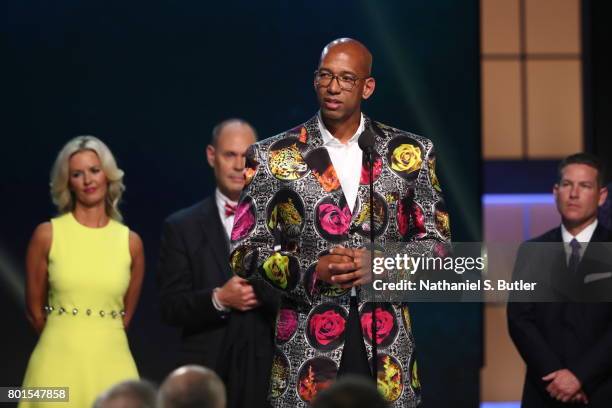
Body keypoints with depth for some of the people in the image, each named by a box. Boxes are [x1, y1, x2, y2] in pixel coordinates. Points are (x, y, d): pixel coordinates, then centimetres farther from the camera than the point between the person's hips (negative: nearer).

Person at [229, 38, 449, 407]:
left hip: (387, 349, 1)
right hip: (306, 346, -1)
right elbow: (245, 251, 2)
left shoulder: (409, 153, 5)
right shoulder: (274, 156, 2)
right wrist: (311, 272, -13)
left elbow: (436, 241, 9)